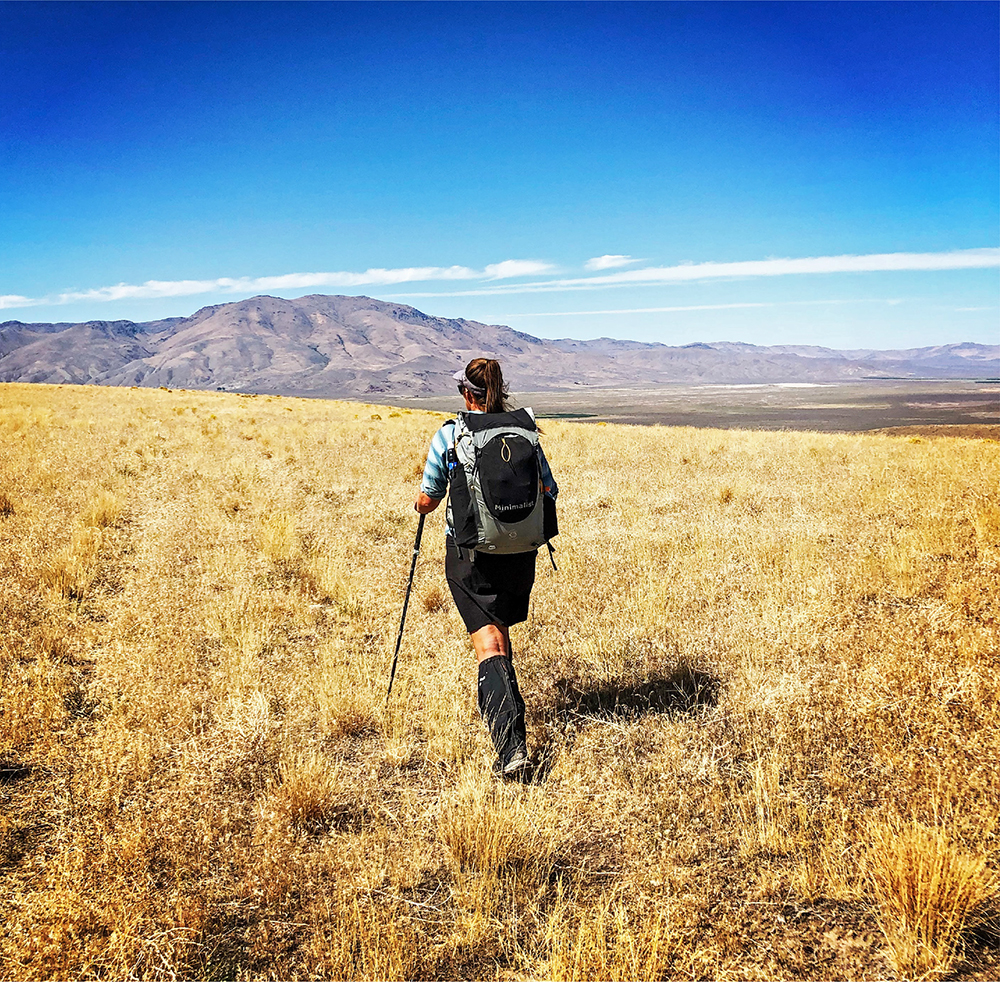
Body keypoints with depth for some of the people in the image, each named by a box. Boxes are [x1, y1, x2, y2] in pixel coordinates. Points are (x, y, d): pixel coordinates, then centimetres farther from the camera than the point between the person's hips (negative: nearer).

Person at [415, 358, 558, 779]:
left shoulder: (449, 435, -7)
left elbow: (428, 499, -2)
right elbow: (548, 492, 4)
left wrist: (422, 506, 21)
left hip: (468, 550, -3)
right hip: (519, 550, 4)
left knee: (489, 642, -6)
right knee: (500, 628, 26)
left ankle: (512, 747, -18)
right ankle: (497, 702, 47)